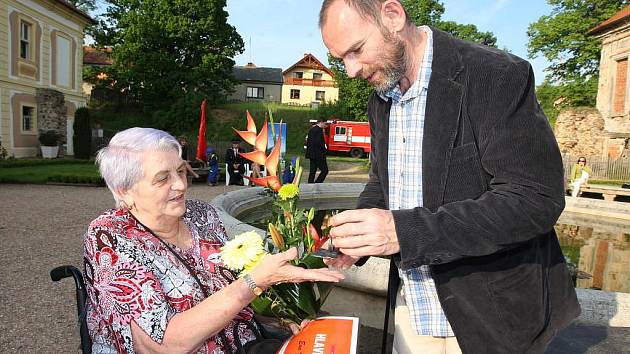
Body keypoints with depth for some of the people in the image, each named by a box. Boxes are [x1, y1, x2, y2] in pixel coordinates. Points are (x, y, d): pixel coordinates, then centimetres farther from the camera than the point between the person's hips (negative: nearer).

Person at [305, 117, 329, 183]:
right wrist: (323, 152, -11)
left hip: (311, 154, 9)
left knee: (312, 171, 12)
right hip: (318, 155, -9)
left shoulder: (311, 129, 13)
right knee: (324, 170, -2)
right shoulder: (319, 130, -15)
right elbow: (320, 143, -22)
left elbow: (308, 141, 16)